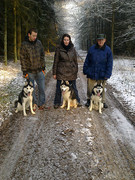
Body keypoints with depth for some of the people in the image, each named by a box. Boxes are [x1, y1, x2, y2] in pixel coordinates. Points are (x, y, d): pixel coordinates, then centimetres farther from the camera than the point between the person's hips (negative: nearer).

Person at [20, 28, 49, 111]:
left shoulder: (38, 42, 3)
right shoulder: (24, 45, -7)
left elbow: (42, 55, 10)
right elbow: (23, 59, -6)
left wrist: (43, 68, 7)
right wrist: (25, 72, -8)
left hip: (39, 71, 3)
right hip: (30, 71, -3)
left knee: (42, 88, 6)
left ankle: (41, 104, 17)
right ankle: (34, 103, 22)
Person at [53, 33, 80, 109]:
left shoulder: (72, 49, 4)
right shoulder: (59, 49, -2)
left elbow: (75, 60, 11)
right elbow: (56, 61, 0)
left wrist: (76, 71, 9)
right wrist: (54, 73, -2)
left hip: (71, 72, 2)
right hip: (61, 72, -1)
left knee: (73, 87, 10)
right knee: (59, 88, 4)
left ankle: (77, 101, 26)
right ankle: (57, 102, 19)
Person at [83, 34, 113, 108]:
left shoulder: (108, 50, -2)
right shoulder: (92, 48, 1)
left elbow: (109, 64, -1)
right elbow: (87, 61, 7)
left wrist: (107, 75, -7)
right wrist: (85, 70, 4)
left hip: (102, 74, -1)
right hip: (91, 73, 1)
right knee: (90, 88, 9)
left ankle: (103, 102, 25)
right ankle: (89, 100, 28)